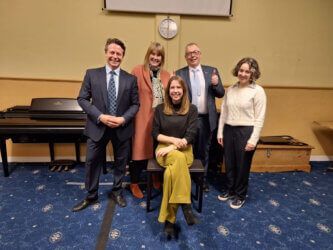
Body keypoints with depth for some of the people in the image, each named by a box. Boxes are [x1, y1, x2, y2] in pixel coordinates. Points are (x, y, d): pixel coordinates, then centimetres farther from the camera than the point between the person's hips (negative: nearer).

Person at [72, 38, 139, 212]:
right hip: (97, 127, 0)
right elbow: (82, 99, -3)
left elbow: (135, 104, 1)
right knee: (92, 162, 10)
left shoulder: (131, 79, 0)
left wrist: (123, 119, -16)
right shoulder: (92, 74, -1)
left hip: (122, 128, 1)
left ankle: (116, 192, 37)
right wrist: (100, 116, -16)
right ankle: (91, 196, 32)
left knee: (120, 162, 14)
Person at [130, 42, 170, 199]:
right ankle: (134, 183, 23)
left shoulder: (166, 75, 11)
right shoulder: (138, 71, -3)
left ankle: (156, 178, 36)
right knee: (140, 150, 4)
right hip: (143, 118, -4)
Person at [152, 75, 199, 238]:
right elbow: (155, 134, 3)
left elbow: (191, 136, -7)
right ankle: (185, 206, -29)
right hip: (165, 149, 0)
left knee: (171, 171, -33)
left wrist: (173, 147, -17)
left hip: (184, 150, 0)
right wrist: (173, 139, -12)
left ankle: (169, 219, -21)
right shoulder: (160, 109, 5)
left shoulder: (191, 109, 2)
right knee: (178, 159, -36)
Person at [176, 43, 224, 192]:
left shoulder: (212, 71, 5)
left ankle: (202, 179, 32)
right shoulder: (179, 73, 0)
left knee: (203, 151, 14)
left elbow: (221, 94, 4)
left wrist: (216, 84, -14)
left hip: (206, 119, 2)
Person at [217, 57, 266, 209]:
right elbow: (223, 112, 9)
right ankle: (230, 190, 37)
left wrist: (253, 139, -12)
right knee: (229, 163, 14)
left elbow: (259, 118, -8)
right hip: (229, 130, 4)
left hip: (246, 131, -4)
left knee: (242, 165, 10)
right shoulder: (230, 89, 7)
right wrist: (220, 132, 8)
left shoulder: (258, 91, -6)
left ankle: (240, 195, 31)